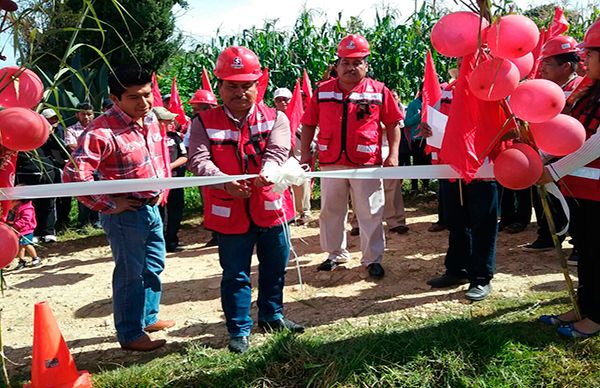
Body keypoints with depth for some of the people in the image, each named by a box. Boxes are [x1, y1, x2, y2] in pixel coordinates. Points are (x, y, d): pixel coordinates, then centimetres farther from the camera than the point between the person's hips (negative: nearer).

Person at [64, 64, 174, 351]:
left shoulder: (150, 118, 2)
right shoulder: (102, 131, -24)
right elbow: (74, 175, -28)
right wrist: (109, 205, -21)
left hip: (152, 207, 8)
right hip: (126, 213, -8)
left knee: (154, 266, 21)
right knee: (130, 274, 4)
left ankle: (148, 317, 40)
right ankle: (130, 335, 20)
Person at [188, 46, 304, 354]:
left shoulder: (275, 118, 0)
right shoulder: (204, 122, -3)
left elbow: (278, 150, -15)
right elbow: (198, 160, -14)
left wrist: (267, 172, -38)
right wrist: (225, 182, -32)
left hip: (271, 208, 2)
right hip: (230, 213, -2)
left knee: (274, 267, 18)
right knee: (235, 274, 8)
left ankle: (271, 315, 41)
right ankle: (239, 330, 25)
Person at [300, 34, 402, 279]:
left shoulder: (379, 92, -1)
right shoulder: (322, 92, 4)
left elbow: (393, 124, 2)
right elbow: (308, 124, 9)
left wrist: (393, 154, -6)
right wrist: (306, 154, 4)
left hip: (367, 163, -2)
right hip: (330, 163, 3)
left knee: (371, 214, 3)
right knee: (331, 211, 13)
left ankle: (373, 259, 16)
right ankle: (336, 254, 31)